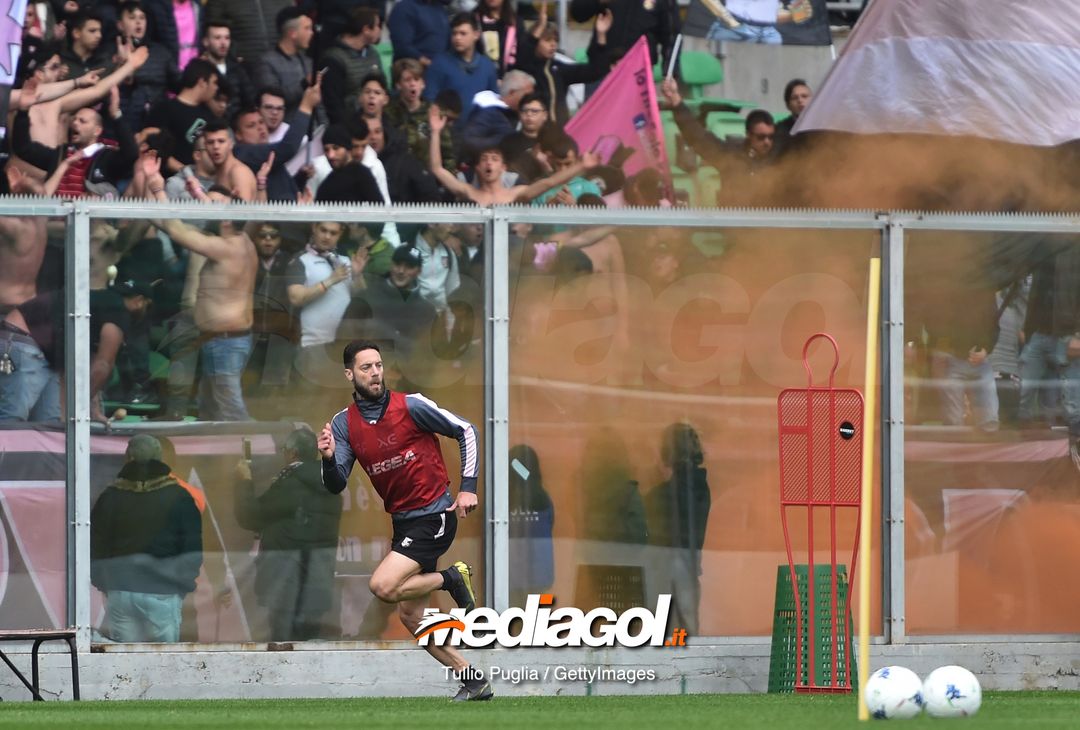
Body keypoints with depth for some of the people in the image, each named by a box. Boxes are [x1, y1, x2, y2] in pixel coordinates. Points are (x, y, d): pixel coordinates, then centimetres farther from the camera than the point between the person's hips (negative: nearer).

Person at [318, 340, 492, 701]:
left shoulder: (410, 406, -12)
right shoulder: (344, 424, 1)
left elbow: (465, 431, -2)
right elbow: (337, 485, -3)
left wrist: (468, 487, -7)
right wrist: (328, 458, -24)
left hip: (434, 515, -6)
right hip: (402, 521, 6)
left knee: (383, 586, -22)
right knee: (410, 615, 7)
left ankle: (452, 579, 1)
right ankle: (473, 680, 16)